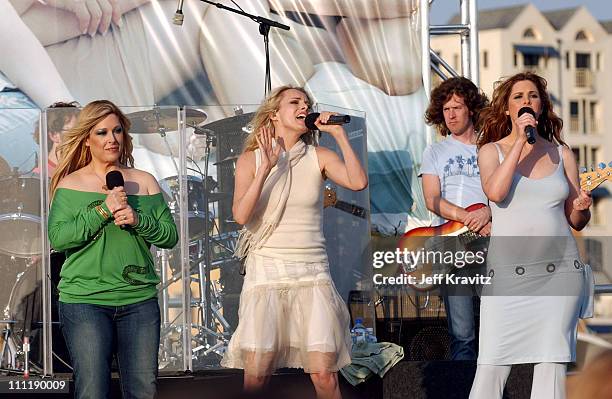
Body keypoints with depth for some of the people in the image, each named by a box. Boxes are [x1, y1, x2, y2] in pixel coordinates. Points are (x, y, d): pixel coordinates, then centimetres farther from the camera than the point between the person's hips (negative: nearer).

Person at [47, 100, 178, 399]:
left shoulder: (144, 182, 11)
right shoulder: (70, 184, 4)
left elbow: (170, 236, 8)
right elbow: (57, 238, -8)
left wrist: (138, 220, -10)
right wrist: (102, 211, -15)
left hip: (139, 299, 3)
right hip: (84, 301, -3)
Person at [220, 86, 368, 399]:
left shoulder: (319, 158, 6)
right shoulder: (251, 159, 3)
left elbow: (358, 182, -12)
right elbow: (241, 215, -10)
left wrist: (339, 134, -10)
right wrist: (267, 167, -18)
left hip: (313, 275, 1)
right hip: (266, 274, -1)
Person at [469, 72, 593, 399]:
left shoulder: (561, 154, 13)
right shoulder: (492, 151, 7)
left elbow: (576, 221, 16)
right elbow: (495, 192, -15)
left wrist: (581, 209, -7)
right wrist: (520, 142, -12)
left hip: (560, 270, 2)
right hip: (507, 272, -2)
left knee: (553, 363, 0)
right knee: (492, 365, -9)